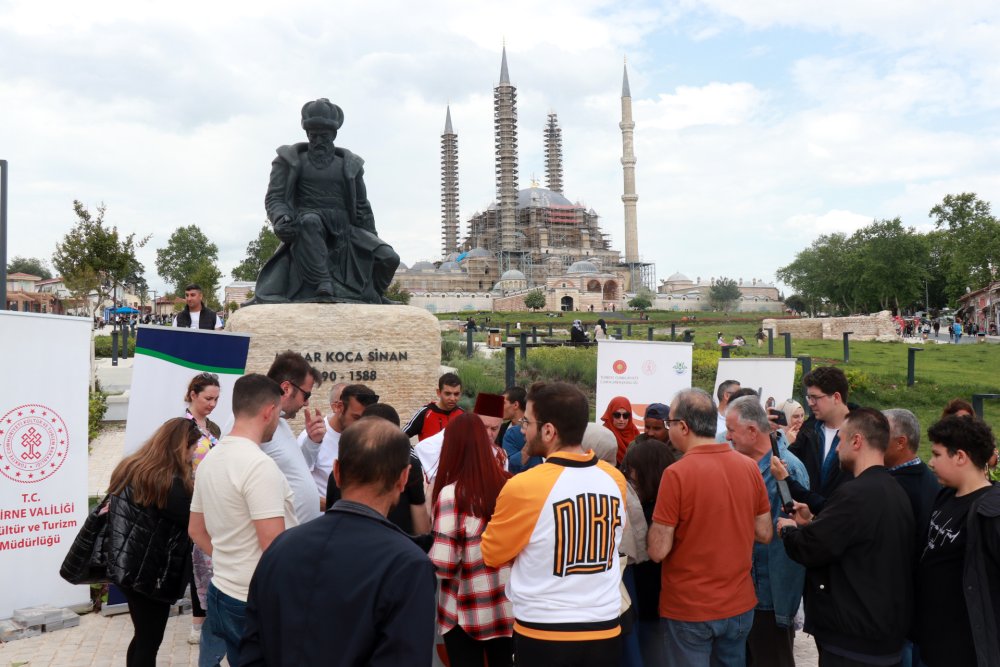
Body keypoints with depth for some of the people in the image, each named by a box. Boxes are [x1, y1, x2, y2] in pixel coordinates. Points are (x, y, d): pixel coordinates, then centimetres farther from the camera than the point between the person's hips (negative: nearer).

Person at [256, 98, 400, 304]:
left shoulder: (349, 165, 18)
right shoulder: (290, 160, 13)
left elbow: (362, 208, 20)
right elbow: (274, 197, 4)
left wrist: (373, 243, 16)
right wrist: (281, 219, -19)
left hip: (344, 231, 3)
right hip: (304, 229, -2)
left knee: (388, 258, -16)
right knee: (310, 221, -40)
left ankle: (372, 297, 11)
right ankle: (323, 283, -42)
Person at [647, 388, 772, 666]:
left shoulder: (677, 473, -21)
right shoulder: (749, 466, -4)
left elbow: (658, 551, -18)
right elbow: (764, 534, 5)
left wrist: (658, 525, 0)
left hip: (689, 608, -5)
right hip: (740, 604, 5)